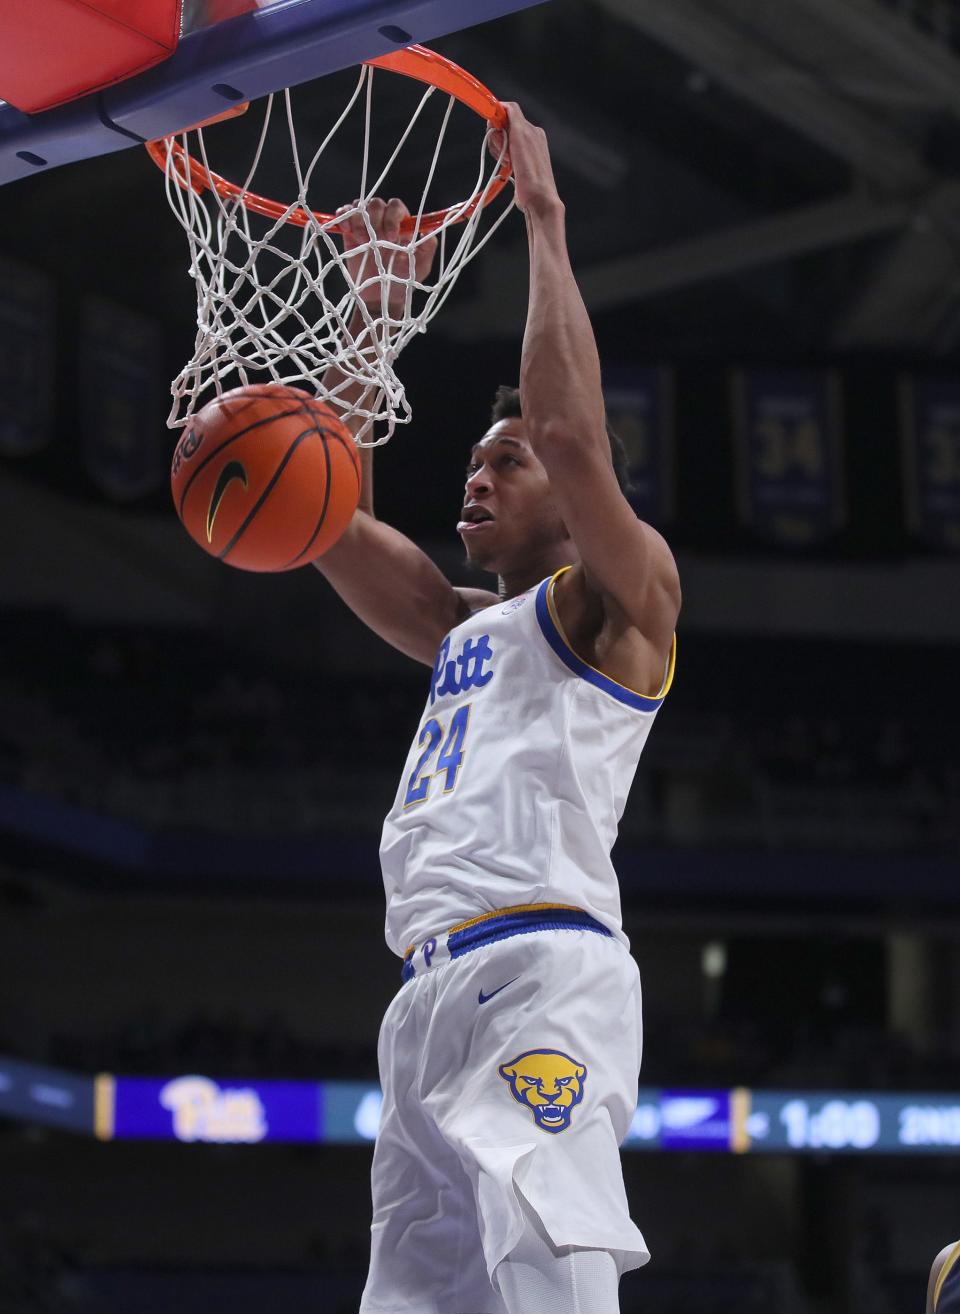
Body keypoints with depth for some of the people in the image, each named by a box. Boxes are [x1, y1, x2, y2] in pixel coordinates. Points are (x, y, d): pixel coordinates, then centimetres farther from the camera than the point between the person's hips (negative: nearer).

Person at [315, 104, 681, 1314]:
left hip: (540, 974, -8)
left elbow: (574, 435, -9)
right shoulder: (465, 628, 30)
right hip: (434, 987, 8)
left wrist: (543, 218, -2)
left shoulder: (619, 601, 7)